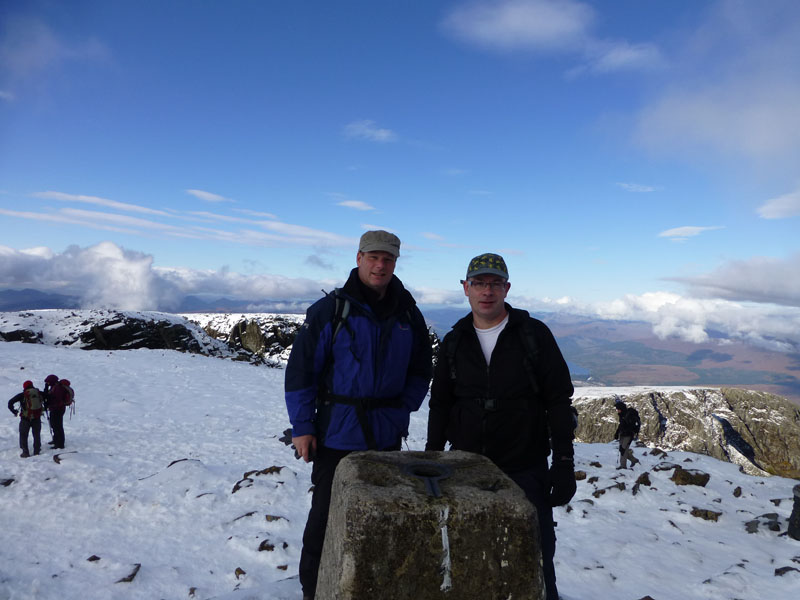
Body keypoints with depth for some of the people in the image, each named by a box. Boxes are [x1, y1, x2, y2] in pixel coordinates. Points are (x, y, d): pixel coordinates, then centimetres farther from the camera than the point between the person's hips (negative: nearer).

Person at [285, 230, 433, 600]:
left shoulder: (408, 314, 2)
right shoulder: (330, 309, -10)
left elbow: (420, 370, 12)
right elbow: (301, 368, -9)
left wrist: (403, 409, 2)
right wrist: (302, 426, -10)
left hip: (387, 437, 4)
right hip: (337, 434, -3)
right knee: (326, 516, 7)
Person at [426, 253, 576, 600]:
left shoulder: (534, 334, -4)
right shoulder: (454, 342, 5)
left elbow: (559, 401, -4)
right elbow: (440, 405, 10)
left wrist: (564, 464, -8)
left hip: (526, 471, -2)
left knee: (535, 563, 9)